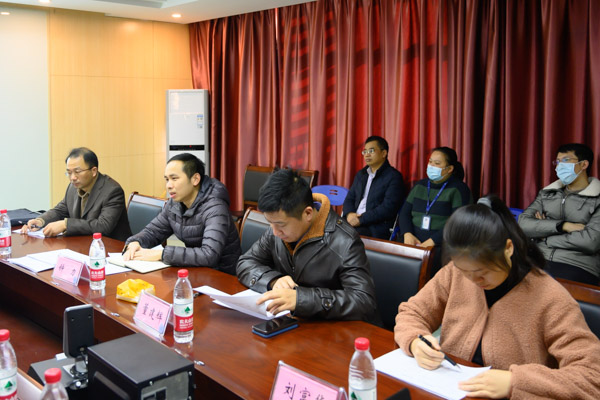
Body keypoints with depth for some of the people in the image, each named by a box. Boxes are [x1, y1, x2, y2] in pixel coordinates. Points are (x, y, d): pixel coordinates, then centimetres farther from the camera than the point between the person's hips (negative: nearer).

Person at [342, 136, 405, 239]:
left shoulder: (394, 176, -2)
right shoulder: (361, 174, 22)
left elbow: (388, 208, -12)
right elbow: (349, 198, 20)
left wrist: (361, 219, -16)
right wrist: (349, 214, -3)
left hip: (375, 228, -6)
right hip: (354, 220, 6)